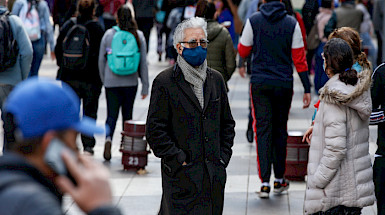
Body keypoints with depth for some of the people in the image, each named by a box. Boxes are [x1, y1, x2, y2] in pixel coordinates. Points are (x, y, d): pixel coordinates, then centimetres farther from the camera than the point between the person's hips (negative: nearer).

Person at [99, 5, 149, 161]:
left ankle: (108, 138, -24)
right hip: (131, 82, 1)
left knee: (112, 114, 2)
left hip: (111, 82, -1)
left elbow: (101, 60, 3)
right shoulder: (138, 36, -1)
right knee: (127, 114, 13)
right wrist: (145, 86, 6)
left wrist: (104, 80, 16)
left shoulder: (109, 35, -2)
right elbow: (143, 63, 1)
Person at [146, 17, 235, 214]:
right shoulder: (164, 82, -4)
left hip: (214, 175, 5)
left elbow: (227, 123, 19)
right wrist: (180, 161, -11)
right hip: (182, 176, -5)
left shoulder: (216, 79, 13)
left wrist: (223, 158, 8)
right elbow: (155, 131, -7)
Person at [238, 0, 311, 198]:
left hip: (259, 84, -1)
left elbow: (243, 52, 3)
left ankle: (265, 182, -8)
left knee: (263, 130, 1)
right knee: (280, 130, 14)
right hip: (284, 85, 1)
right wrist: (307, 89, 0)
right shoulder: (292, 23, -4)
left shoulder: (253, 21, -5)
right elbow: (299, 59, -4)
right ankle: (279, 180, 21)